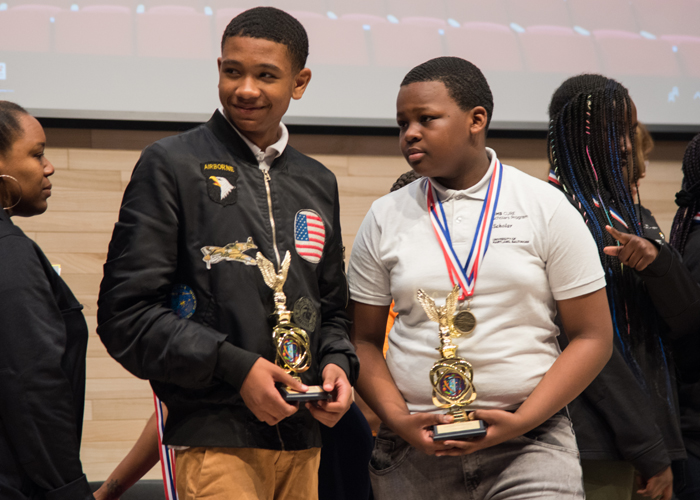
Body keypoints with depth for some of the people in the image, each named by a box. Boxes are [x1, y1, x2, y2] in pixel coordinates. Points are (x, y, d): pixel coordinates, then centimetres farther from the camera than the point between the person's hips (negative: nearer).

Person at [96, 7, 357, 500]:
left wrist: (337, 364, 2)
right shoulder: (171, 164, -3)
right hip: (215, 438, -5)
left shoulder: (318, 184, 14)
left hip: (302, 440, 6)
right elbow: (125, 314, -8)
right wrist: (234, 366, -16)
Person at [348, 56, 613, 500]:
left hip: (529, 444, -2)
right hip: (415, 444, 2)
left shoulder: (547, 209, 2)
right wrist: (398, 420, -7)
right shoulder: (385, 218, 7)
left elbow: (593, 338, 0)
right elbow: (365, 340, 10)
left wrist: (521, 421, -10)